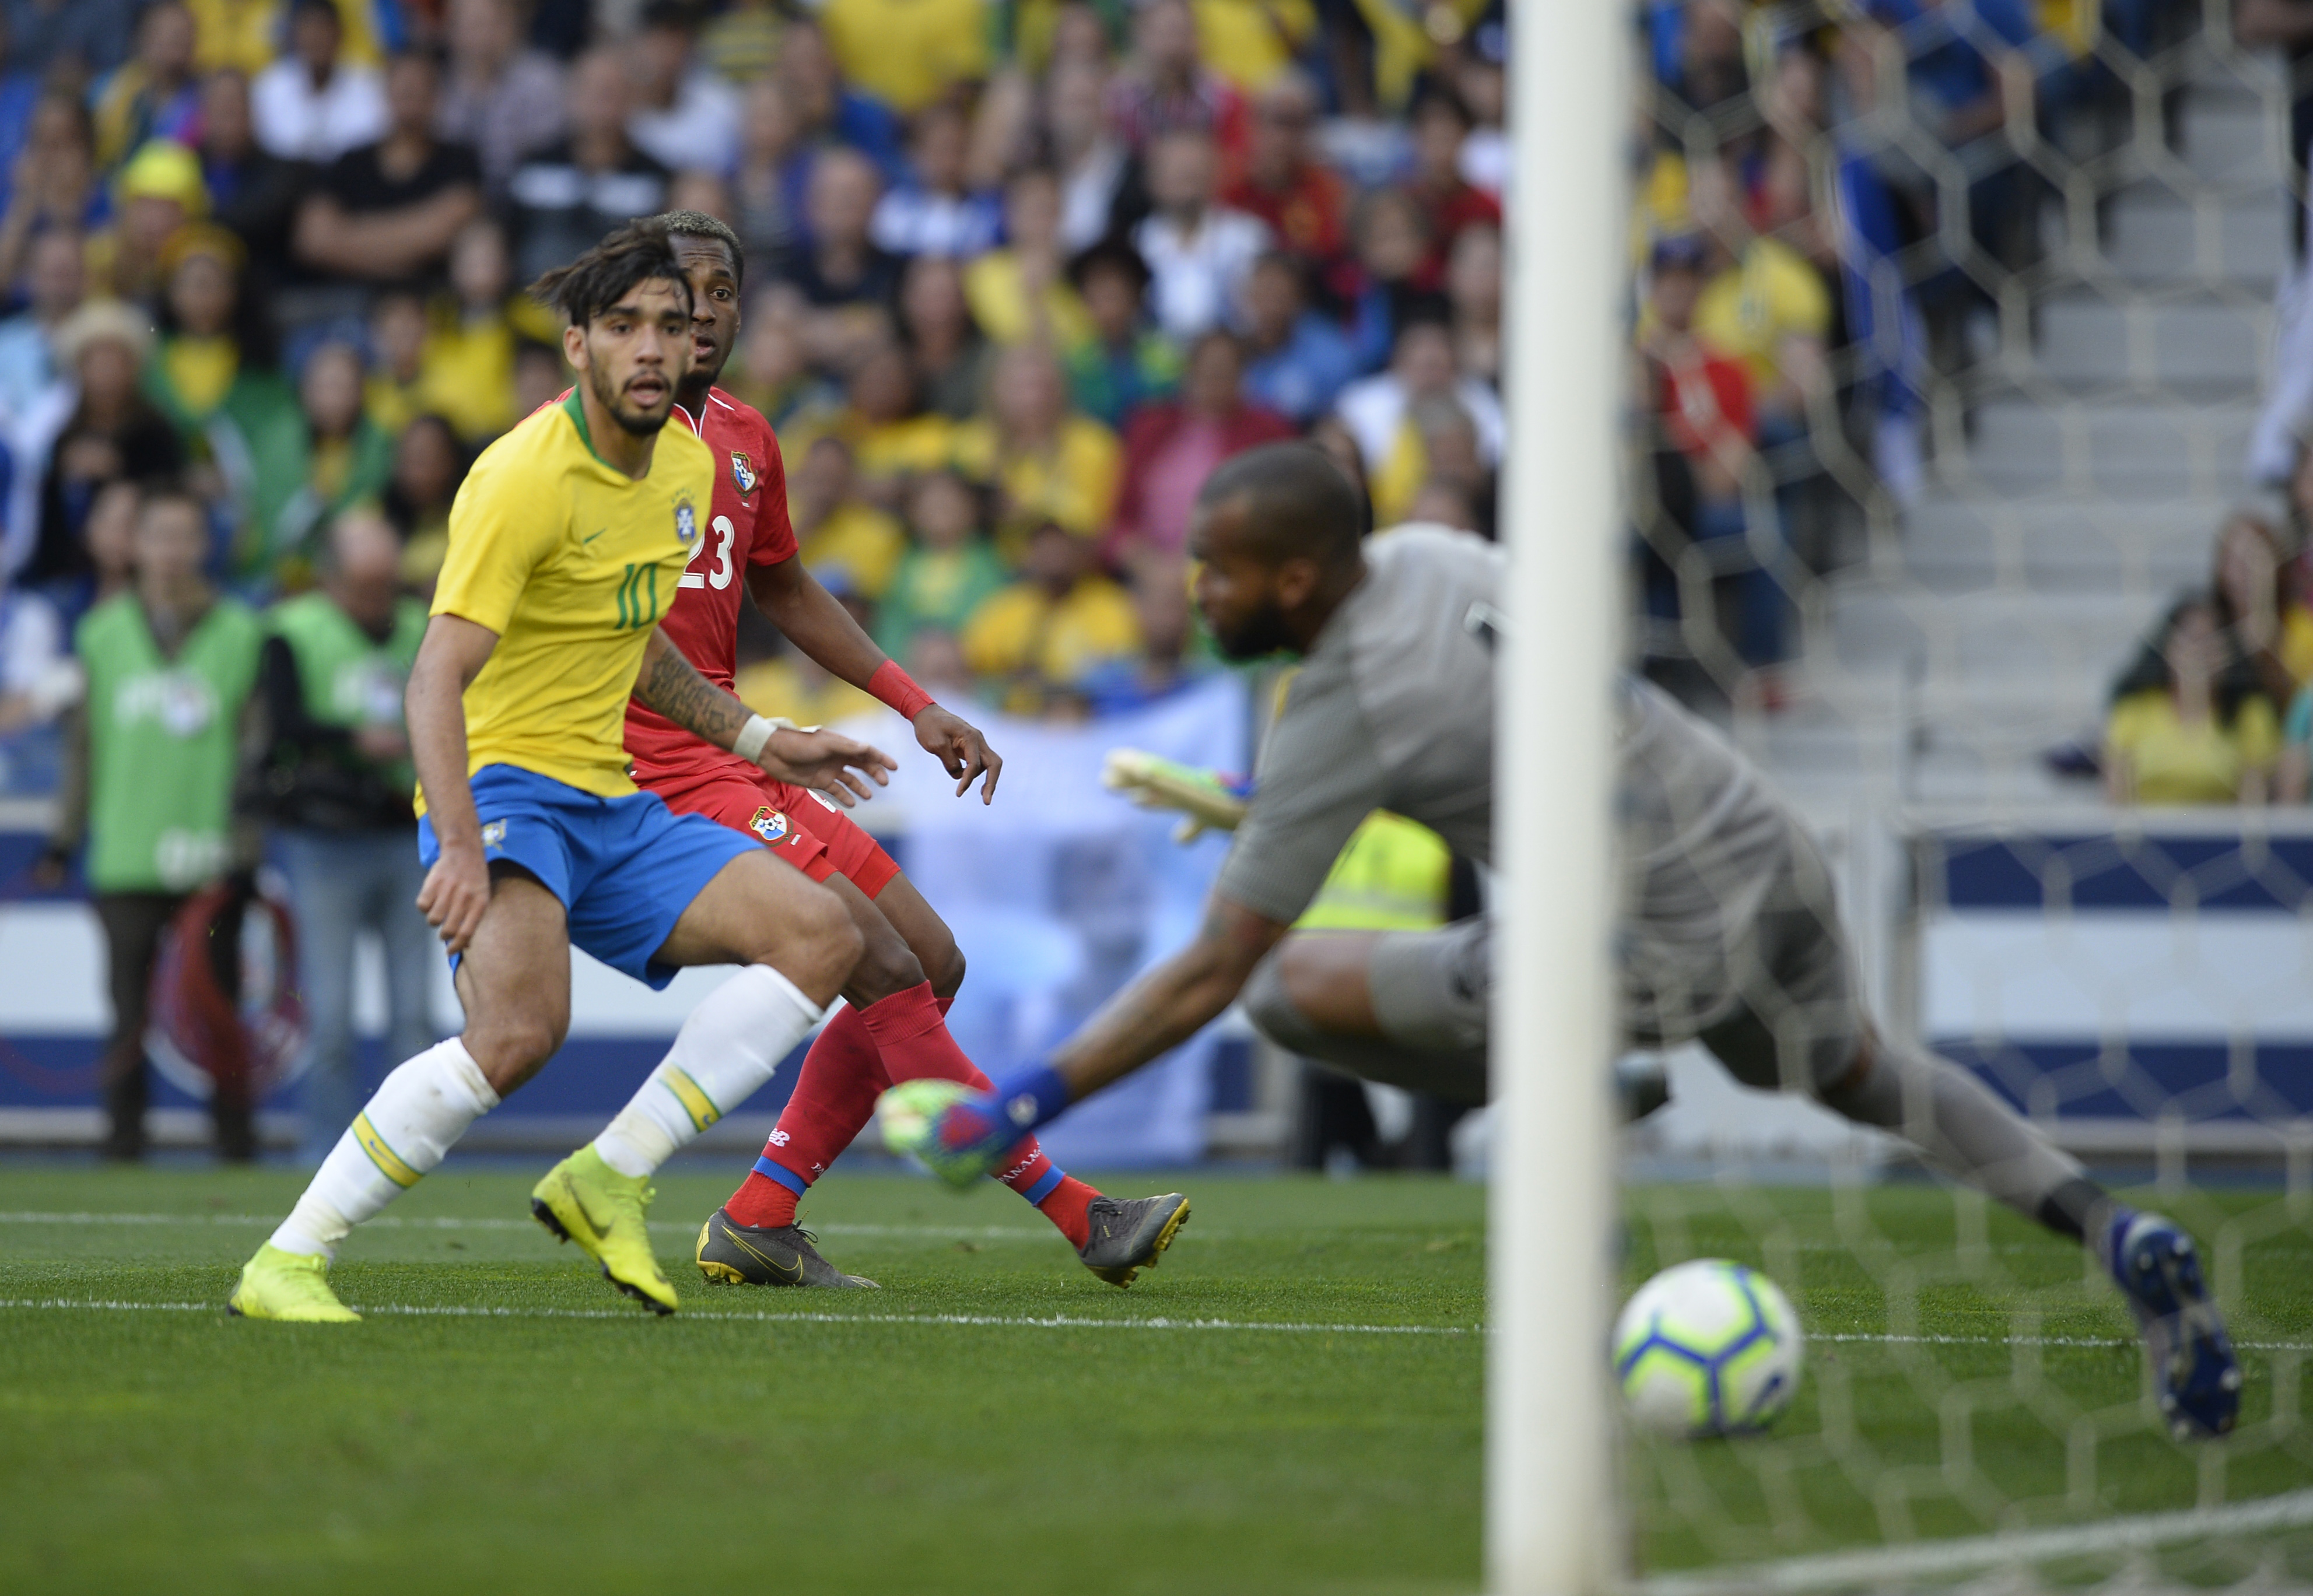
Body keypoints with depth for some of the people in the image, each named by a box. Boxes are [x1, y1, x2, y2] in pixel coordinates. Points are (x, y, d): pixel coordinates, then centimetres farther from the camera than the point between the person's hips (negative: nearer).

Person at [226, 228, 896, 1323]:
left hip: (608, 804, 9)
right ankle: (286, 1264, -24)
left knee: (822, 937, -4)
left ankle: (607, 1180, -6)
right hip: (503, 784, -8)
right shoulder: (525, 479, -17)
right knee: (521, 1029, -33)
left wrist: (759, 740, 25)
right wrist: (459, 847, -35)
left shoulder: (688, 469, 10)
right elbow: (438, 676, -24)